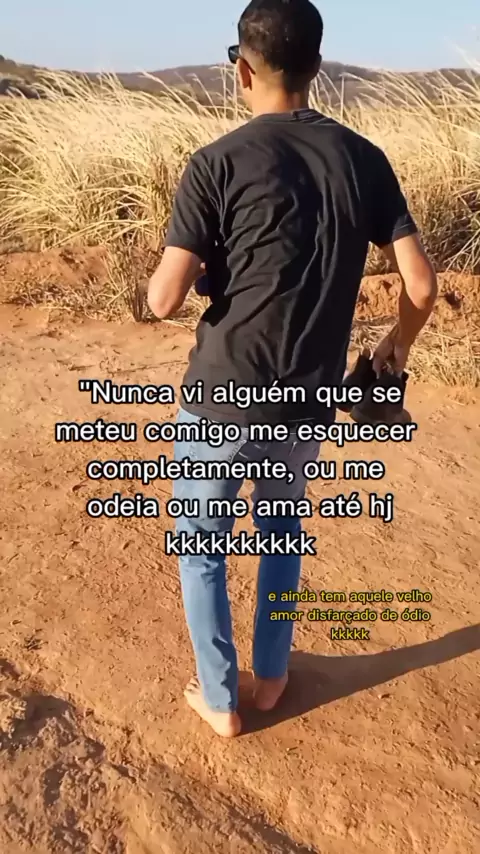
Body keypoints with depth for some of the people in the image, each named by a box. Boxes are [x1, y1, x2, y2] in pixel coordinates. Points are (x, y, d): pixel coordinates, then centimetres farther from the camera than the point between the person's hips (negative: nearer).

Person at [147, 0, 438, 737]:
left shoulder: (219, 162, -10)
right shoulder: (364, 159, 1)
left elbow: (164, 300, -14)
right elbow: (422, 286, -2)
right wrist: (399, 344, 18)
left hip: (221, 400, -3)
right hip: (307, 405, 4)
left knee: (201, 544, 19)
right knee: (282, 530, 28)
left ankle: (219, 699, 33)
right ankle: (271, 674, 41)